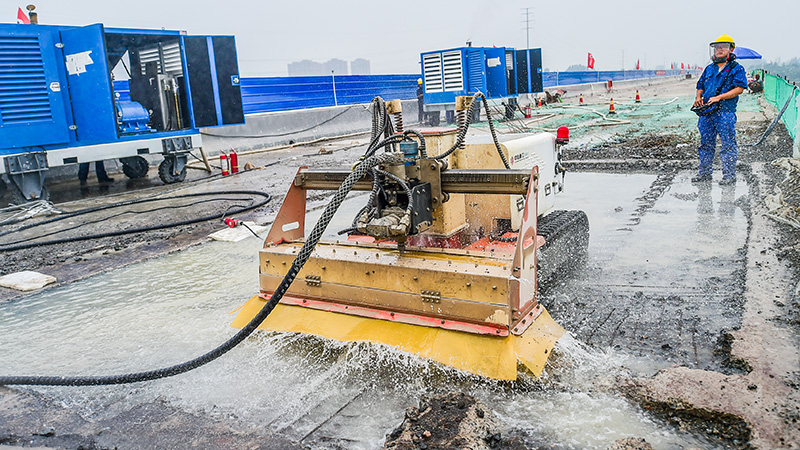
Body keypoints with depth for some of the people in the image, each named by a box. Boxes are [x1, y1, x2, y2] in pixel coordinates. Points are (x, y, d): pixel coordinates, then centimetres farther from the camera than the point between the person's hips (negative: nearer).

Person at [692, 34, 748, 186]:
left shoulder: (736, 69, 1)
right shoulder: (709, 69, 19)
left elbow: (739, 89, -9)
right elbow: (700, 86, 24)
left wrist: (719, 97, -18)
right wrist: (698, 97, 2)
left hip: (725, 112, -6)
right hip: (707, 112, 6)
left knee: (728, 144, -4)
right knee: (706, 143, 10)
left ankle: (729, 174, 1)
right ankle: (704, 173, 18)